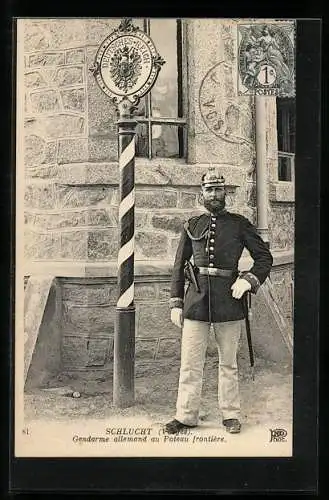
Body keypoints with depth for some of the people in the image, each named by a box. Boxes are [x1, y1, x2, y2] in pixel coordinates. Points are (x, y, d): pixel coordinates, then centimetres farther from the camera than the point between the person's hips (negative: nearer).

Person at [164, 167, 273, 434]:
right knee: (190, 362, 2)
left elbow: (265, 257, 7)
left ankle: (231, 414, 20)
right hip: (196, 299, 1)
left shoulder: (240, 224, 5)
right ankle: (186, 415, 12)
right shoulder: (192, 225, 9)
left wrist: (248, 280, -9)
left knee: (228, 362, 9)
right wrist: (176, 303, 6)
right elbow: (179, 266, 11)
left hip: (229, 300, -1)